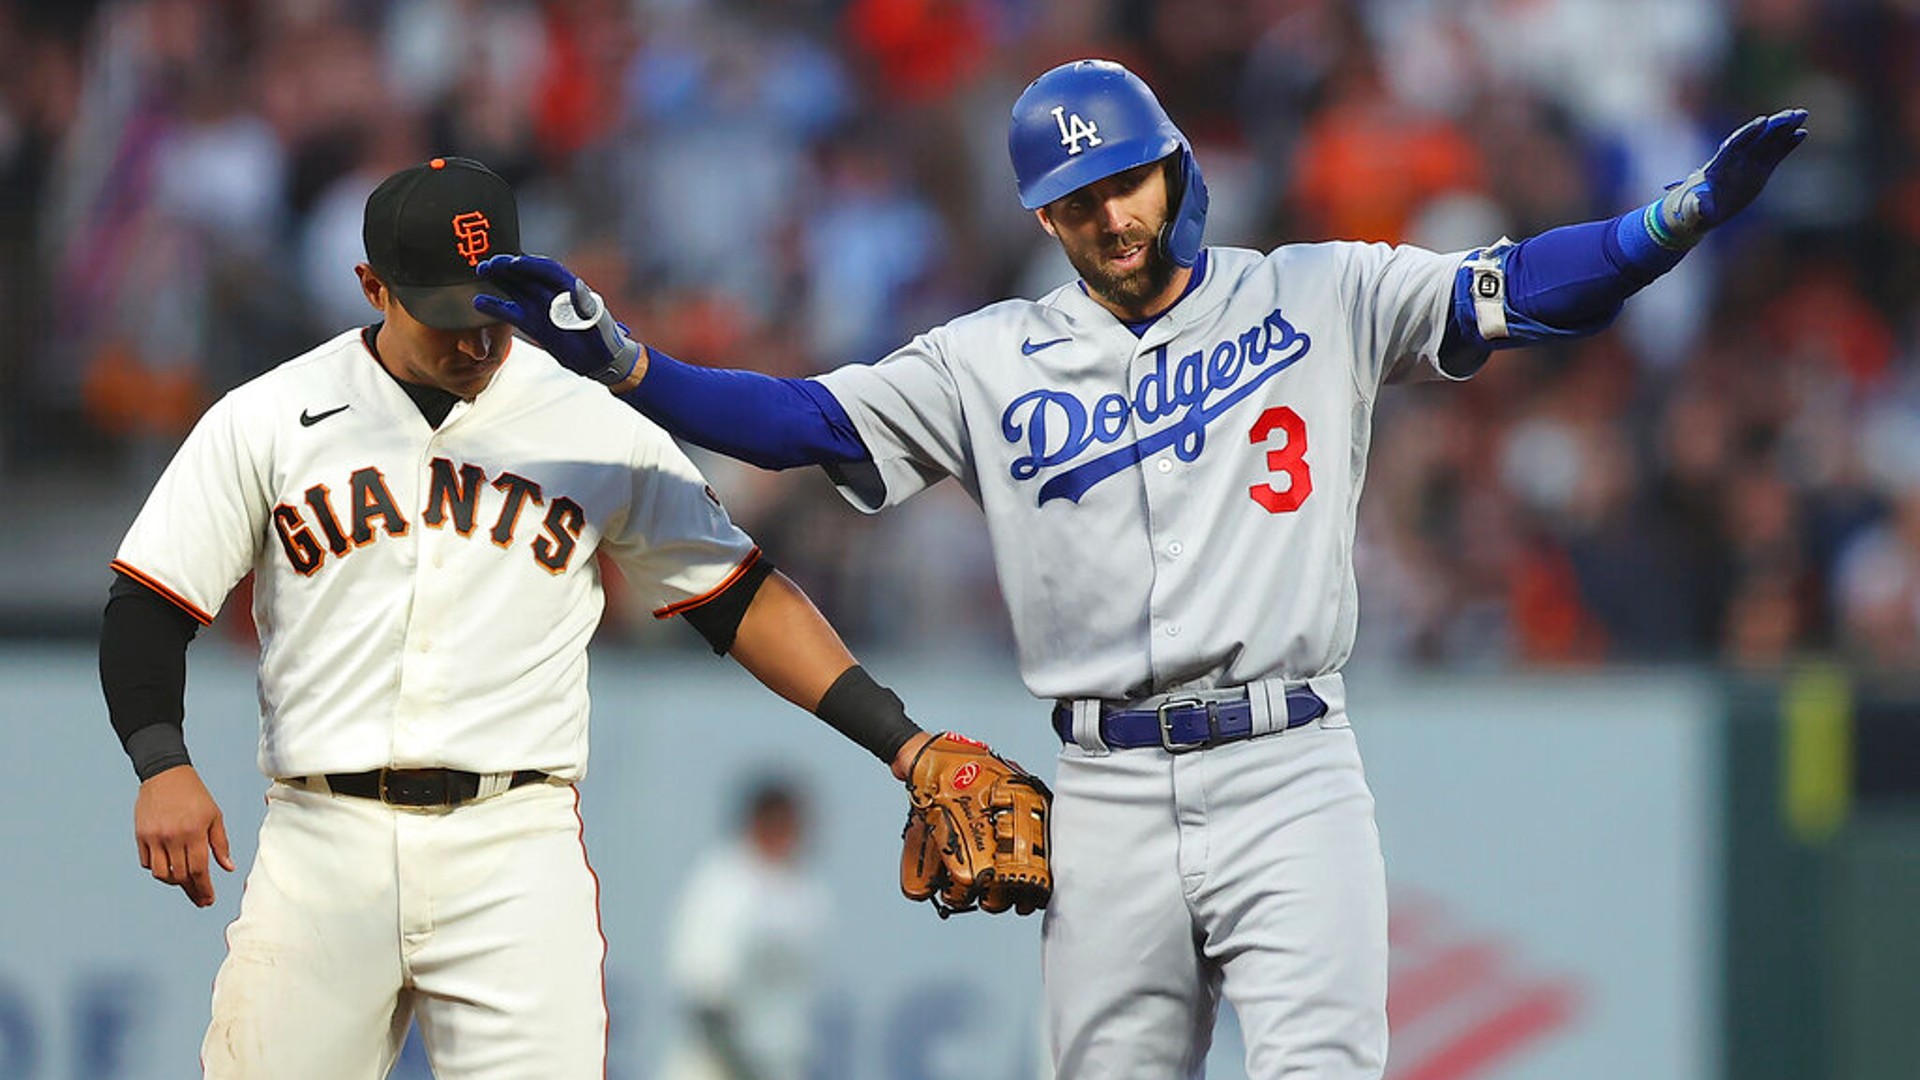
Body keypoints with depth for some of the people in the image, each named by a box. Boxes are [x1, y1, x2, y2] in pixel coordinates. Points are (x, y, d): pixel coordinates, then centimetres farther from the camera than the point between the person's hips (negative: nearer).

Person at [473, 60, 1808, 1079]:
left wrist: (1699, 206, -16)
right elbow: (800, 420, 6)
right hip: (1109, 801, 2)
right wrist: (608, 356, -8)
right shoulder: (995, 362, 11)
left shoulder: (1319, 300, 7)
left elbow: (1517, 292, -1)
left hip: (1289, 777, -2)